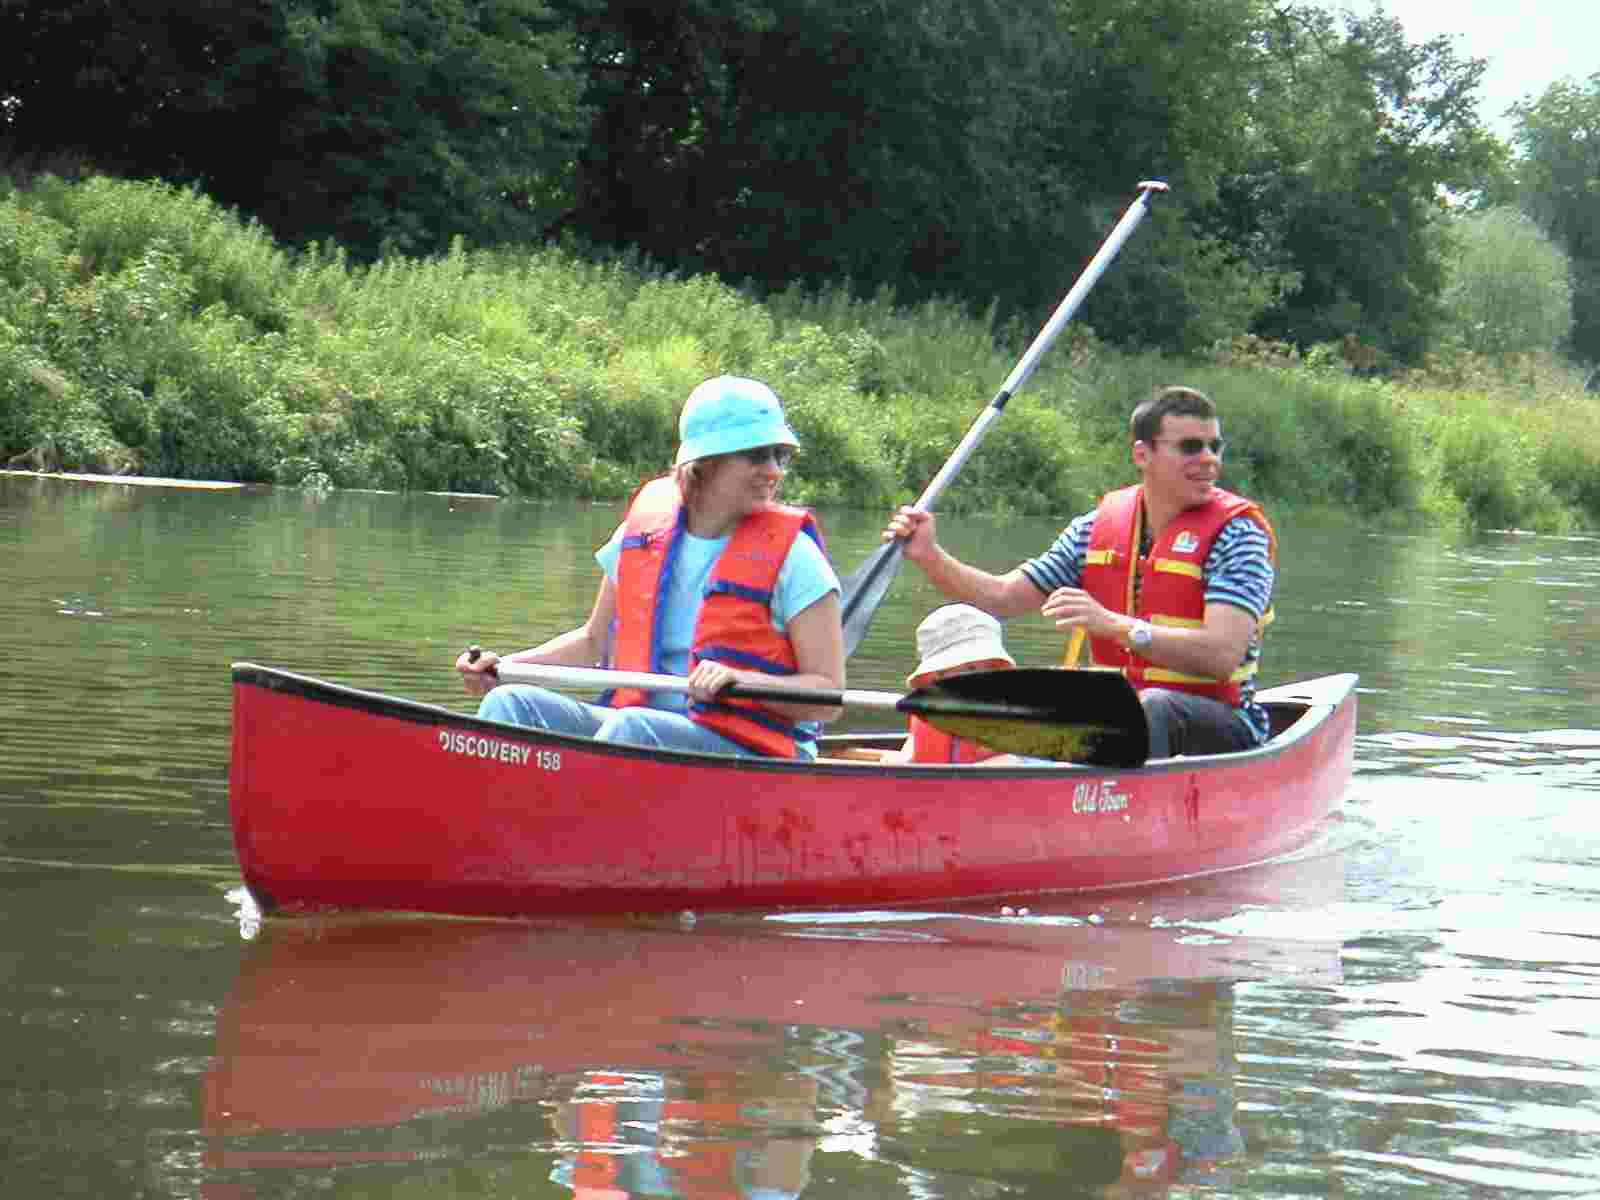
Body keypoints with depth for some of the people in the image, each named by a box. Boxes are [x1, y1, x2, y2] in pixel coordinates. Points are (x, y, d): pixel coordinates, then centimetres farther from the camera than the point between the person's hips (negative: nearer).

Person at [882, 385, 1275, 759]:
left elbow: (1221, 655, -21)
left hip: (1219, 727, -5)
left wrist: (1115, 626, -30)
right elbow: (1001, 598, 10)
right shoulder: (1098, 528, 8)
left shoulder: (1236, 531, -8)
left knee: (1153, 708, -38)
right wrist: (930, 556, -7)